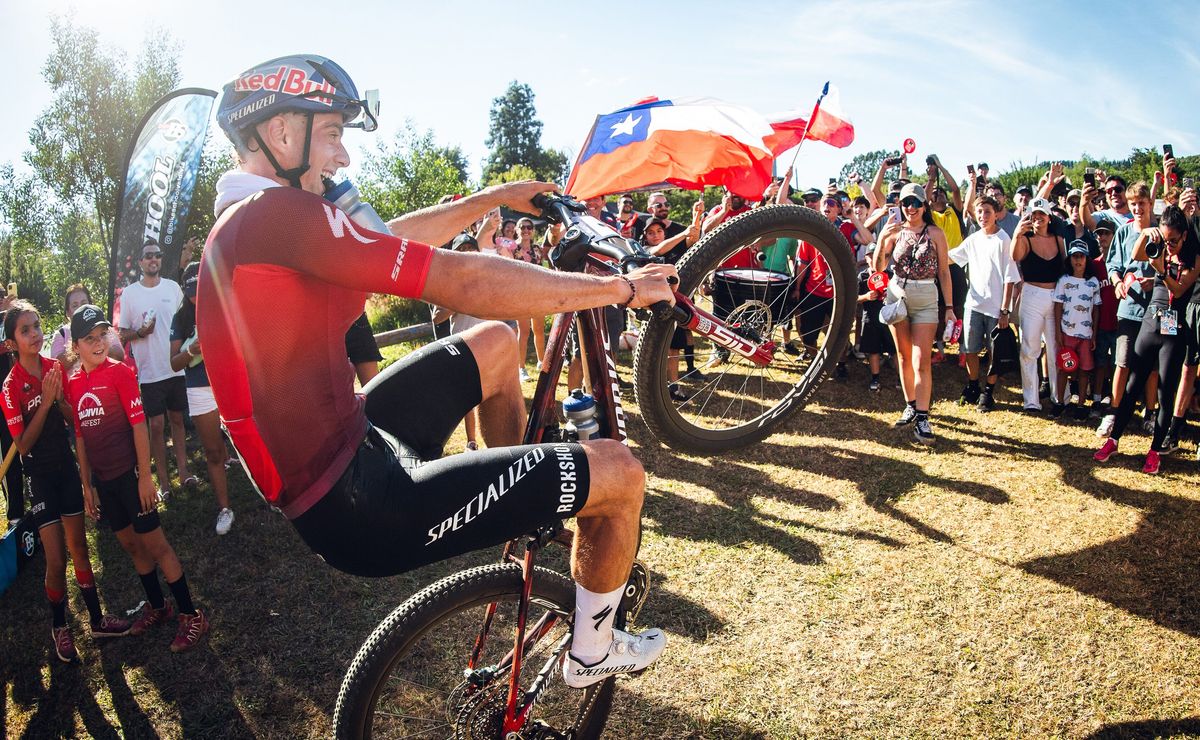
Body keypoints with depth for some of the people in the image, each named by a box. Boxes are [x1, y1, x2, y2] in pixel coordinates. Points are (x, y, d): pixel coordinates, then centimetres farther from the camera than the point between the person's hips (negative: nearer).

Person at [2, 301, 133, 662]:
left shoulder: (55, 367, -2)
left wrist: (60, 397, -16)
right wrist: (45, 402, -22)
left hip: (66, 464, 4)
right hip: (39, 473, -4)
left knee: (79, 547, 14)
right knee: (57, 560, -2)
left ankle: (96, 619, 26)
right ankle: (58, 626, 21)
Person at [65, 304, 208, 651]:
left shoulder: (119, 371, -10)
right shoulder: (73, 383, 5)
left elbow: (139, 424, -12)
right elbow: (80, 435, 10)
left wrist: (144, 476, -15)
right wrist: (87, 484, 11)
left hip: (129, 474, -5)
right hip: (102, 480, 6)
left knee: (155, 544, -2)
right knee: (131, 545, 16)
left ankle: (191, 616, 6)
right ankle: (156, 607, 32)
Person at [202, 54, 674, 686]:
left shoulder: (242, 221, 10)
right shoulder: (276, 214, -22)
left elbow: (392, 236, 17)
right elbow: (464, 283, -24)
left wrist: (496, 197, 25)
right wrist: (619, 288, -13)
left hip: (332, 457, 10)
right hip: (357, 508, -10)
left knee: (495, 343, 21)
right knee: (618, 473, -7)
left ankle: (522, 524, 34)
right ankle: (592, 651, 21)